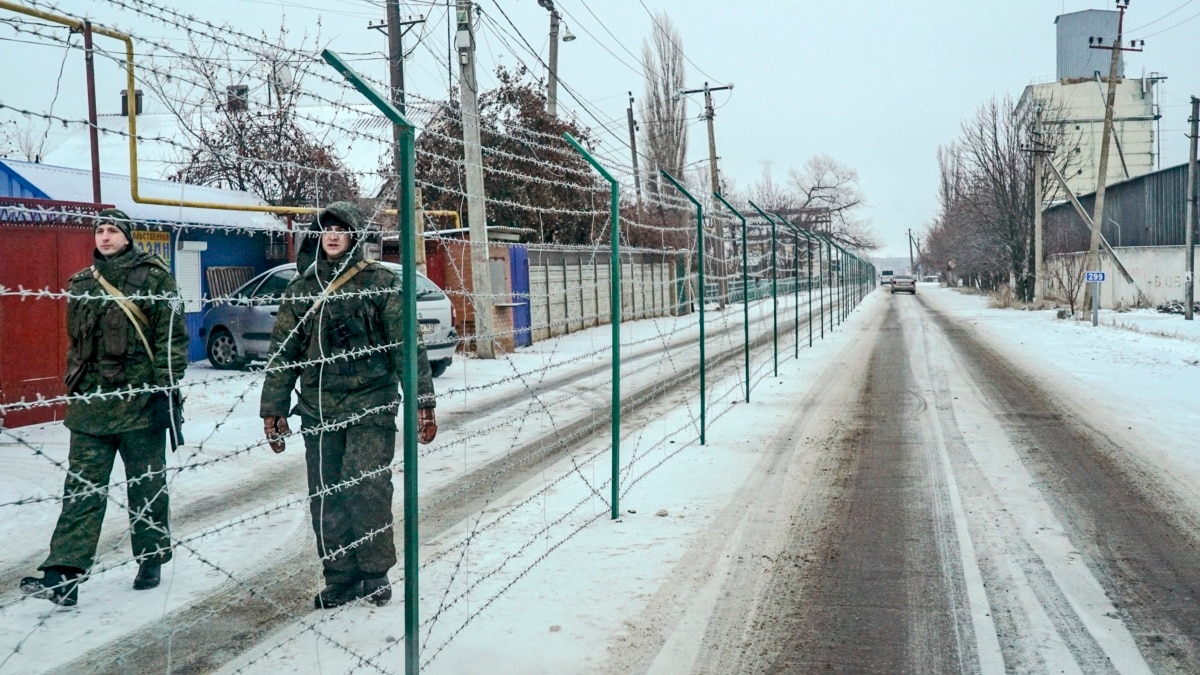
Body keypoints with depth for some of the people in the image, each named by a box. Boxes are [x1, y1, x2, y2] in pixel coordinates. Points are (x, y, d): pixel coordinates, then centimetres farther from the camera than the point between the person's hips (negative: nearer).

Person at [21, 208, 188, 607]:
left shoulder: (154, 278, -3)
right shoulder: (81, 284, 13)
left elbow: (172, 335, -7)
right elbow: (75, 340, 21)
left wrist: (164, 385, -12)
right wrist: (75, 387, 18)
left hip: (140, 402, -4)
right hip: (90, 404, 4)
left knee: (146, 486, 9)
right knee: (82, 489, 0)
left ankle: (151, 561, 23)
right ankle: (64, 576, -2)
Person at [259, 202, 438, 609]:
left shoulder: (379, 282, -1)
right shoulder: (302, 288, 11)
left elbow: (407, 344, -3)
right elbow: (283, 353, 15)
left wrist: (423, 403, -8)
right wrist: (274, 408, 12)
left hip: (370, 407, -4)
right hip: (318, 411, 4)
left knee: (368, 491, -8)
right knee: (325, 499, 5)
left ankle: (375, 574, 10)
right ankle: (340, 577, 18)